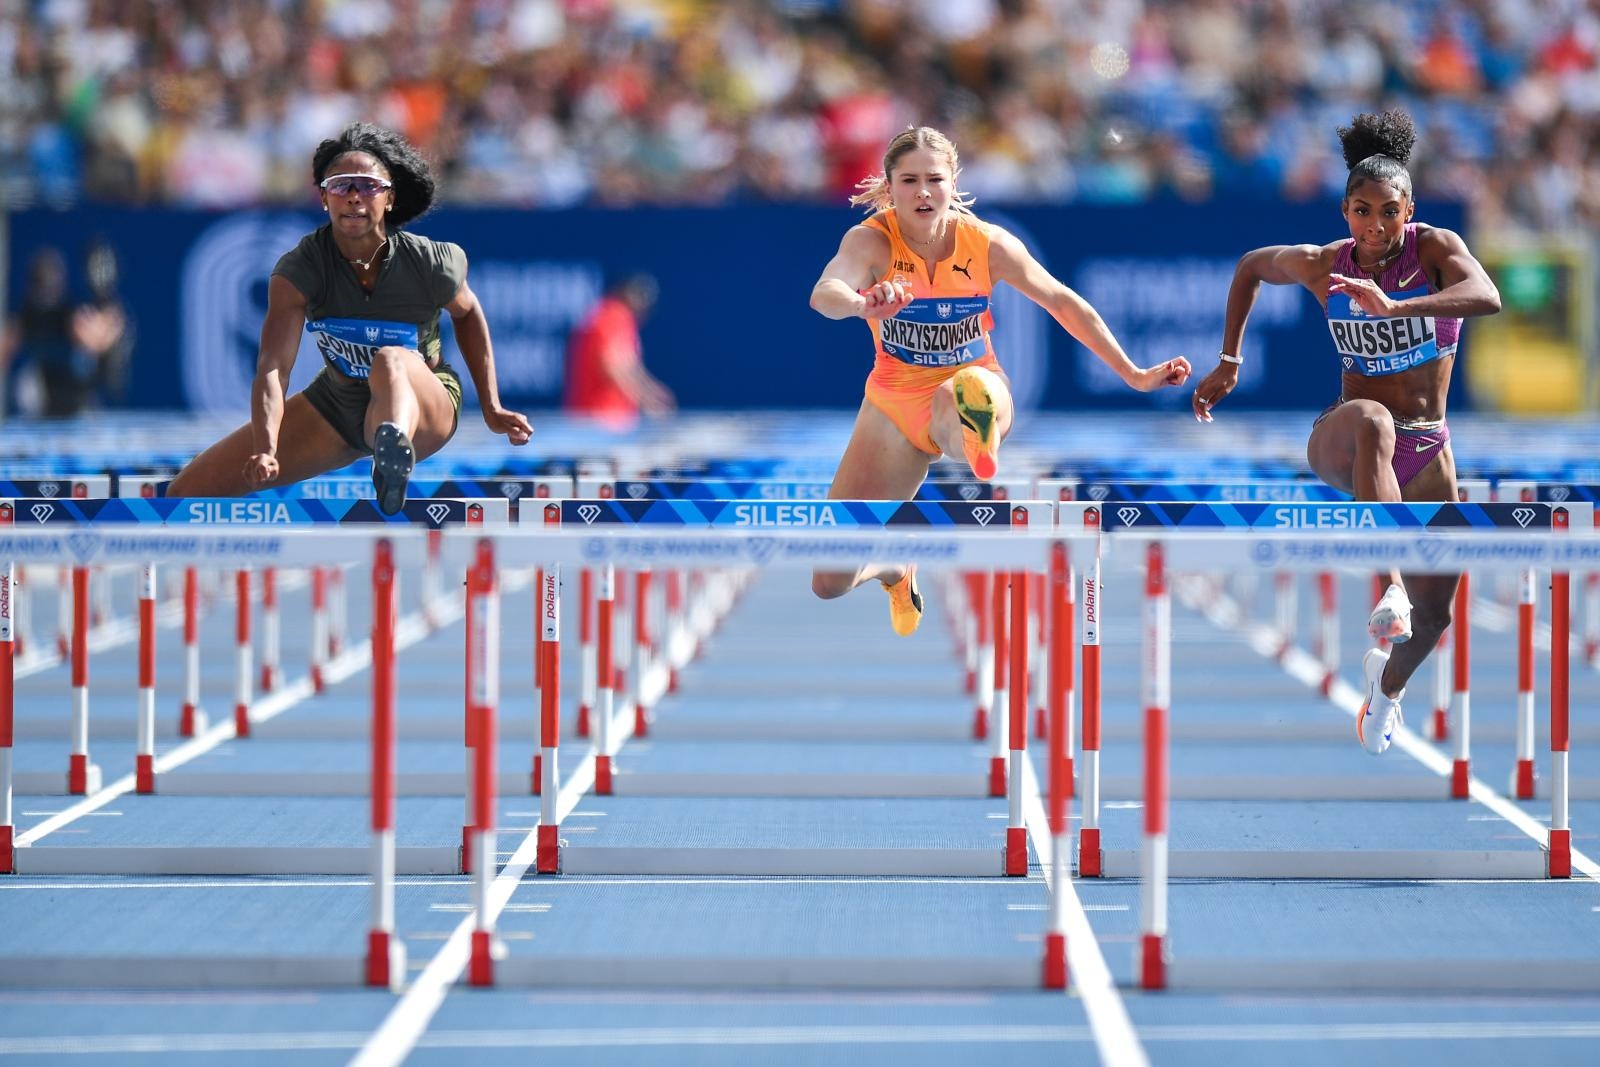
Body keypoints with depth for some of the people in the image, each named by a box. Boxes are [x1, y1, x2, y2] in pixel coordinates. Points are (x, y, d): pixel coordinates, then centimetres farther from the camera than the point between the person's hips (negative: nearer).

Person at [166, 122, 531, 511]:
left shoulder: (430, 263, -19)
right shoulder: (299, 270, -20)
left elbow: (467, 312, 5)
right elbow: (273, 366, -30)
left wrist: (491, 408, 2)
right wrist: (265, 450, -47)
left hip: (423, 404, -3)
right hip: (337, 406, 3)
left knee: (391, 361, -44)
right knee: (186, 493, -4)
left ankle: (393, 461, -76)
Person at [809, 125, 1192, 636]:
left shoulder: (987, 244, -13)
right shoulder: (871, 240, -19)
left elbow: (1063, 303, 2)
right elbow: (825, 293, -41)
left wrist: (1135, 376, 4)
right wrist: (861, 303, -66)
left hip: (976, 390, -1)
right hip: (894, 402, 1)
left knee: (964, 394, -42)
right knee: (830, 582, 3)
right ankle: (894, 570, 37)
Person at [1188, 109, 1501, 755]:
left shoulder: (1435, 248, -11)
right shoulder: (1323, 265, -5)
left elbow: (1488, 298, -32)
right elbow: (1251, 266, 17)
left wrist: (1394, 308, -45)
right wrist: (1228, 363, 15)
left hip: (1425, 452, 1)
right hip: (1340, 446, -1)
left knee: (1433, 616, 3)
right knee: (1372, 418, -40)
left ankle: (1389, 680, 41)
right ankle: (1385, 586, -49)